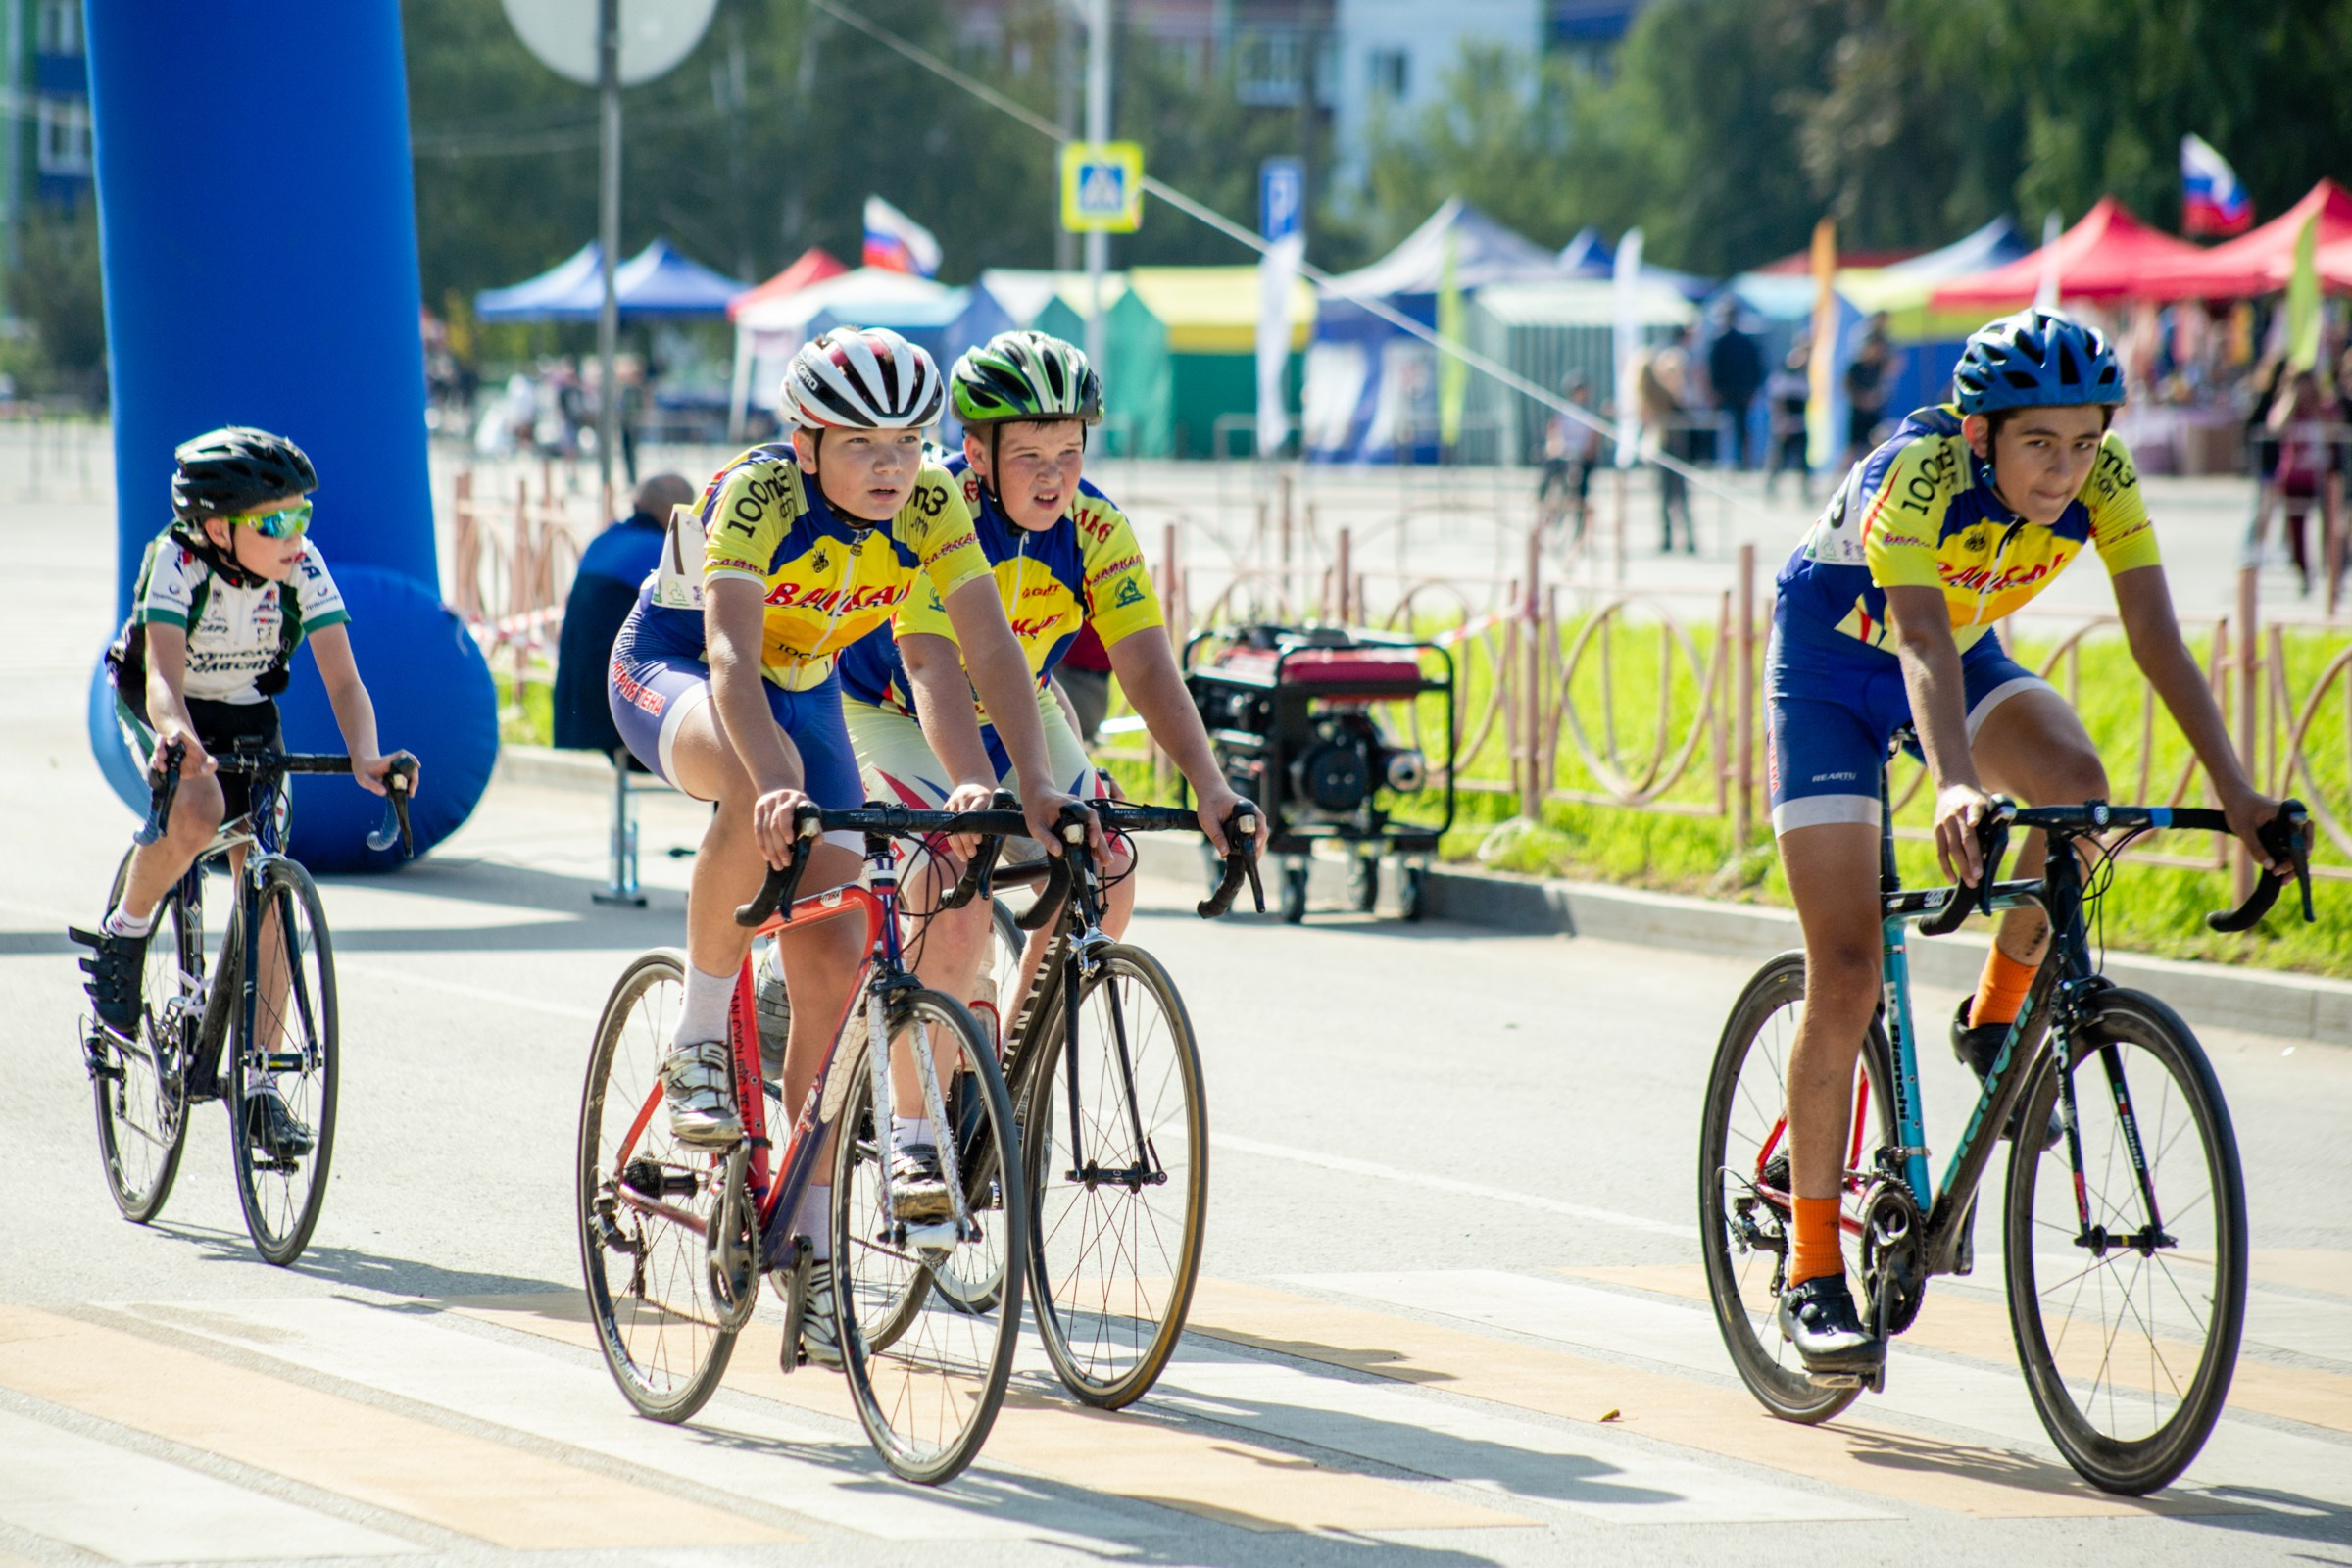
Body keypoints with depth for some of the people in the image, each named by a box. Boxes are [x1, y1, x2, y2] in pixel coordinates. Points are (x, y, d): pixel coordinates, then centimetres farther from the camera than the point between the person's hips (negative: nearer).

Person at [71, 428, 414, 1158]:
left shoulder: (302, 567, -22)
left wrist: (364, 756, -46)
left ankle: (260, 1085, 0)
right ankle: (124, 934, -7)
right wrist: (176, 737, -63)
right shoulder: (176, 562, -29)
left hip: (249, 715, 3)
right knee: (198, 812, -35)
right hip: (170, 714, -3)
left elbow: (342, 678, -27)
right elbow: (163, 673, -41)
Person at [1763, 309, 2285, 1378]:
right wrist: (1955, 790, -65)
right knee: (1846, 975, -12)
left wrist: (2232, 789, -37)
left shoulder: (2100, 478, -22)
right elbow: (1923, 645, -49)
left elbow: (2156, 636, -25)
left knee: (2076, 784, -29)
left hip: (1967, 659, 4)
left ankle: (1996, 1019, -3)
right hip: (1831, 672, -4)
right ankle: (1812, 1270, -3)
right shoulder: (1917, 474, -36)